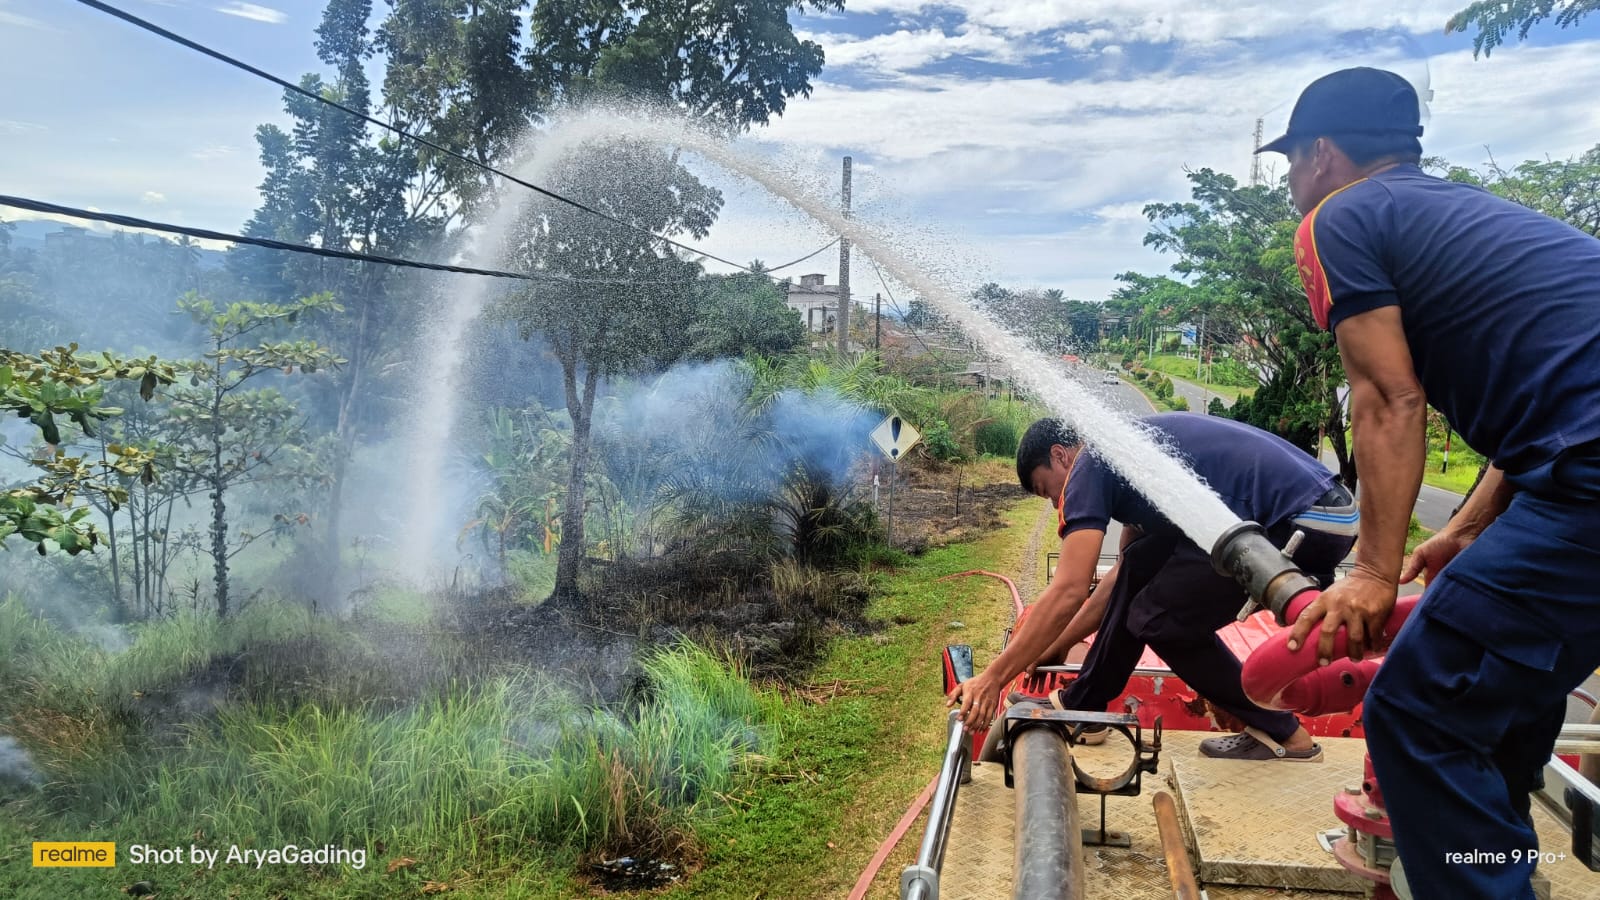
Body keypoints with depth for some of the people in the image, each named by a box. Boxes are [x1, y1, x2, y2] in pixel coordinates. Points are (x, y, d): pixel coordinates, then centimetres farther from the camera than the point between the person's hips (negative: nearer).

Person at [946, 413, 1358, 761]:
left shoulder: (1089, 466, -6)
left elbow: (1068, 592, -14)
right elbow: (1124, 576, 29)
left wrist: (992, 679, -9)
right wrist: (1055, 647, 32)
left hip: (1305, 523, -10)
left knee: (1160, 617, -1)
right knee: (1141, 564, 13)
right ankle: (1081, 705, 19)